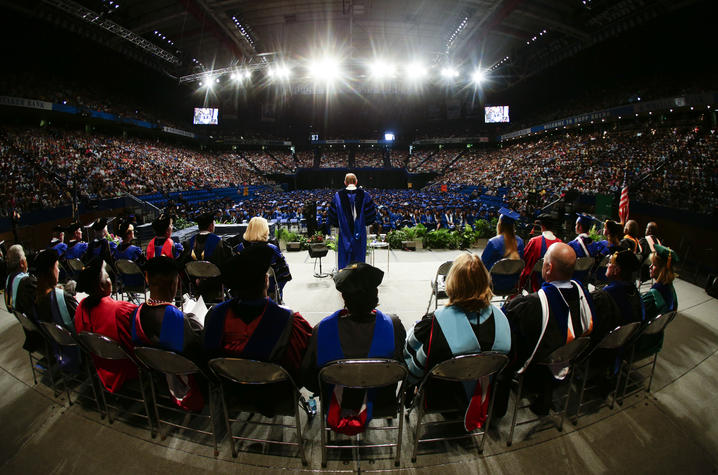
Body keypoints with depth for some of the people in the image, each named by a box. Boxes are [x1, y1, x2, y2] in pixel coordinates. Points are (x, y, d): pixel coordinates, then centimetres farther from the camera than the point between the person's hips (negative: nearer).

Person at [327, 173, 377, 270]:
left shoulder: (338, 195, -3)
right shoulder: (364, 195, -3)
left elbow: (332, 216, 2)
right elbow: (372, 214, 2)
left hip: (344, 234, 0)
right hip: (360, 235, 0)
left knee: (344, 261, 8)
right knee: (359, 261, 9)